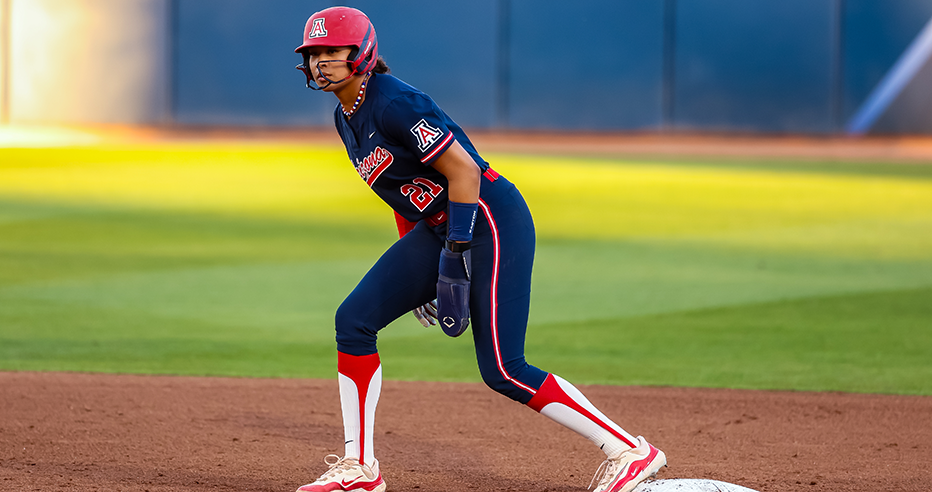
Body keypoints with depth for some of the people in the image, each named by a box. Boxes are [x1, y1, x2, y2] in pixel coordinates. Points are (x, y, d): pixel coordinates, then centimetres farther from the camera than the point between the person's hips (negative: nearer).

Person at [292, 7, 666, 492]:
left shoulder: (393, 103, -18)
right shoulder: (346, 117, 11)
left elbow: (463, 170, -22)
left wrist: (456, 255, -24)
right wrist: (413, 268, 18)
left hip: (491, 220, -9)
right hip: (436, 229, 10)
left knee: (502, 371, -14)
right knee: (354, 318, -1)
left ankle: (630, 451, -8)